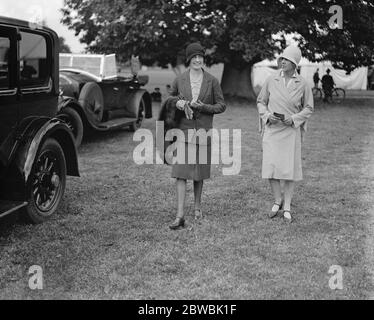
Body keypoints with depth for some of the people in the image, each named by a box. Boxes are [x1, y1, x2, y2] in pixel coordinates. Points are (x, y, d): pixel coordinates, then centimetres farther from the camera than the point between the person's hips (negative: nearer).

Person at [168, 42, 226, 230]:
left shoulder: (211, 81, 0)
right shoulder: (179, 80, 3)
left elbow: (221, 105, 3)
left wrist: (203, 106, -13)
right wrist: (178, 103, -6)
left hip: (203, 131, 0)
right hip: (183, 130, 0)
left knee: (199, 173, 11)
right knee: (180, 172, -8)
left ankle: (197, 206, 32)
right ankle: (180, 216, -9)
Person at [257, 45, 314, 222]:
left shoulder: (302, 84, -1)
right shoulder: (271, 80, 2)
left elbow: (309, 108, 6)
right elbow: (261, 102, 11)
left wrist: (293, 118, -10)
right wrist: (268, 115, -7)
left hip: (291, 130, -1)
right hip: (271, 129, 1)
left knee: (289, 168, 0)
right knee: (270, 167, -1)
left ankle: (287, 207, 12)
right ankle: (277, 201, 20)